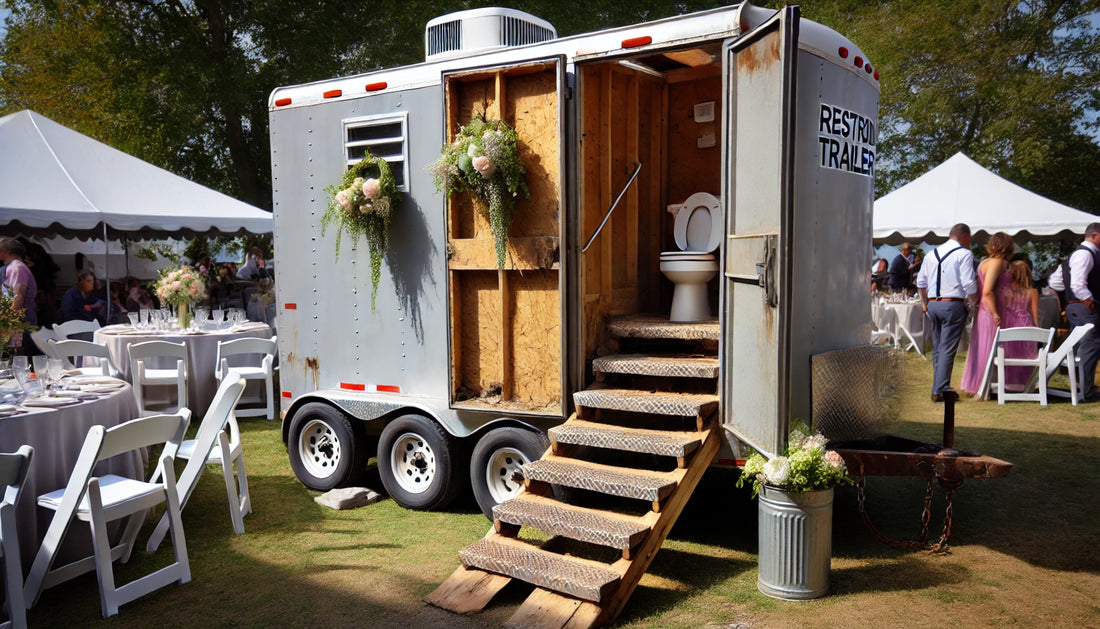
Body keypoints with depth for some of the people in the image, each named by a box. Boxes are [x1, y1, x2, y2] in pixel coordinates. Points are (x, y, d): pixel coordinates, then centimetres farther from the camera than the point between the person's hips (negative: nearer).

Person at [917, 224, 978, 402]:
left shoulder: (932, 254, 14)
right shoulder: (964, 254, -6)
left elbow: (920, 282, 18)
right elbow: (969, 284, -12)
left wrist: (924, 302, 30)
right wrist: (975, 301, 5)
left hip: (932, 305, 6)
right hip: (953, 305, -6)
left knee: (937, 348, 13)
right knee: (948, 349, -5)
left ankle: (939, 386, 17)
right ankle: (939, 390, -8)